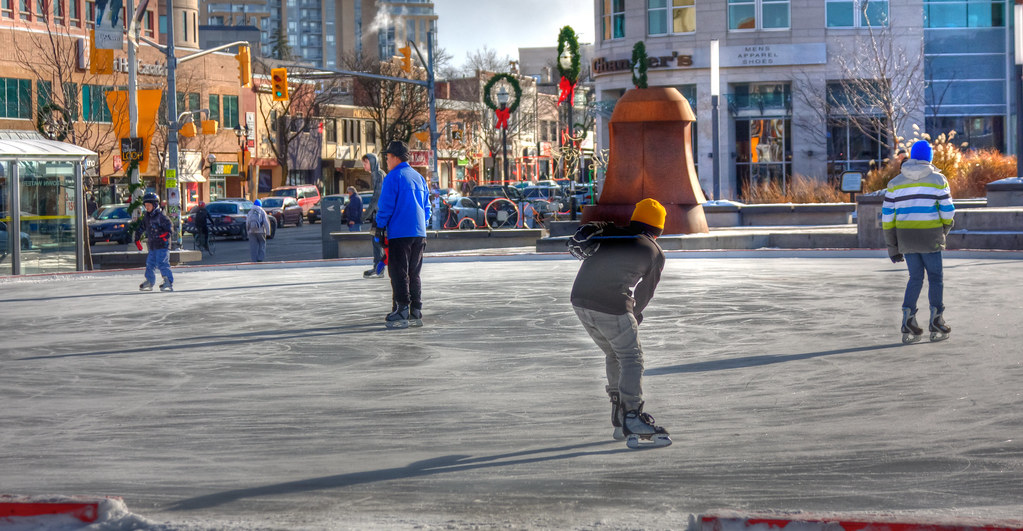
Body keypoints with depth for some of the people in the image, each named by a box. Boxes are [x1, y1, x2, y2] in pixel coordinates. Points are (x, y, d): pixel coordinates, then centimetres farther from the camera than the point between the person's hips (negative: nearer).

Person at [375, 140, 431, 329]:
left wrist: (380, 227, -3)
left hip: (399, 233, -7)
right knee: (414, 274, 12)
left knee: (399, 274, -4)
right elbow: (427, 207, 19)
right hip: (419, 234, 7)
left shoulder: (393, 177, -8)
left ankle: (401, 314, -7)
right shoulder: (419, 177, 15)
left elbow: (386, 205, -11)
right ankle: (416, 313, 12)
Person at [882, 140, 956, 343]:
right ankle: (936, 326, 8)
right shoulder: (937, 180, -3)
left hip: (906, 238, 3)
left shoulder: (895, 183, 5)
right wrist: (944, 229, 19)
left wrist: (892, 246, 8)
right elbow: (947, 211, -3)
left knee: (915, 278, 14)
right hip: (930, 238, -3)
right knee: (935, 278, 10)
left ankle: (908, 325, 3)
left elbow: (887, 216, 3)